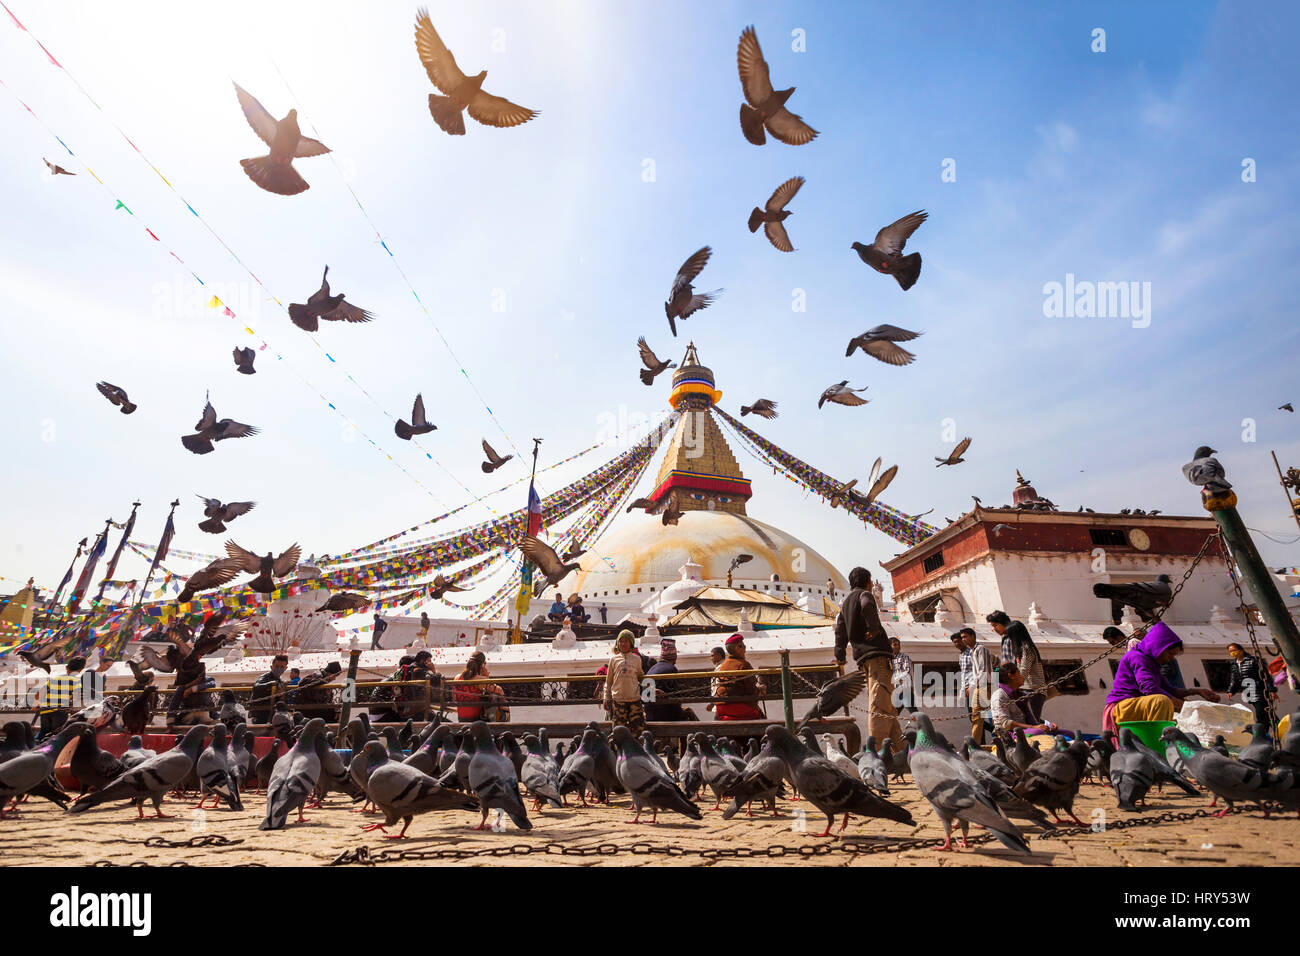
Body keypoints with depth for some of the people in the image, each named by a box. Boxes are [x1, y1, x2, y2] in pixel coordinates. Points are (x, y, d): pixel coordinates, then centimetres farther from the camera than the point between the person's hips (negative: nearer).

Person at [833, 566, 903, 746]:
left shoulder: (845, 601, 25)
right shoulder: (864, 594, 1)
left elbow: (840, 629, 22)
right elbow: (867, 606, -25)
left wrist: (839, 653, 21)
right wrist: (874, 628, -17)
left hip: (861, 655, 9)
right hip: (876, 651, -8)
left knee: (887, 702, 14)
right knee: (880, 700, -15)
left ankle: (897, 740, 17)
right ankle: (878, 743, -23)